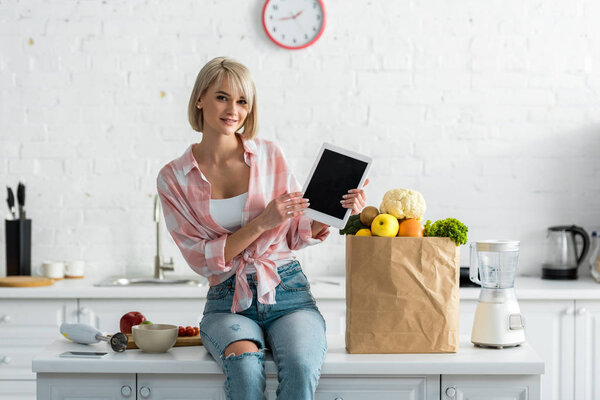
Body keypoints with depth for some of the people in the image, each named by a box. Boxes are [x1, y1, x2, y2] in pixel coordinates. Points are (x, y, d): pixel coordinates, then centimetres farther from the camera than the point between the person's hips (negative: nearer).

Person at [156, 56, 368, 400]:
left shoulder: (270, 156, 6)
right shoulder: (174, 178, 3)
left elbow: (297, 234, 12)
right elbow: (203, 260, -2)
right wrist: (263, 221, -14)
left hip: (287, 292, 1)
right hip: (228, 302, 0)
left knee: (300, 368, -32)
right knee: (245, 365, -35)